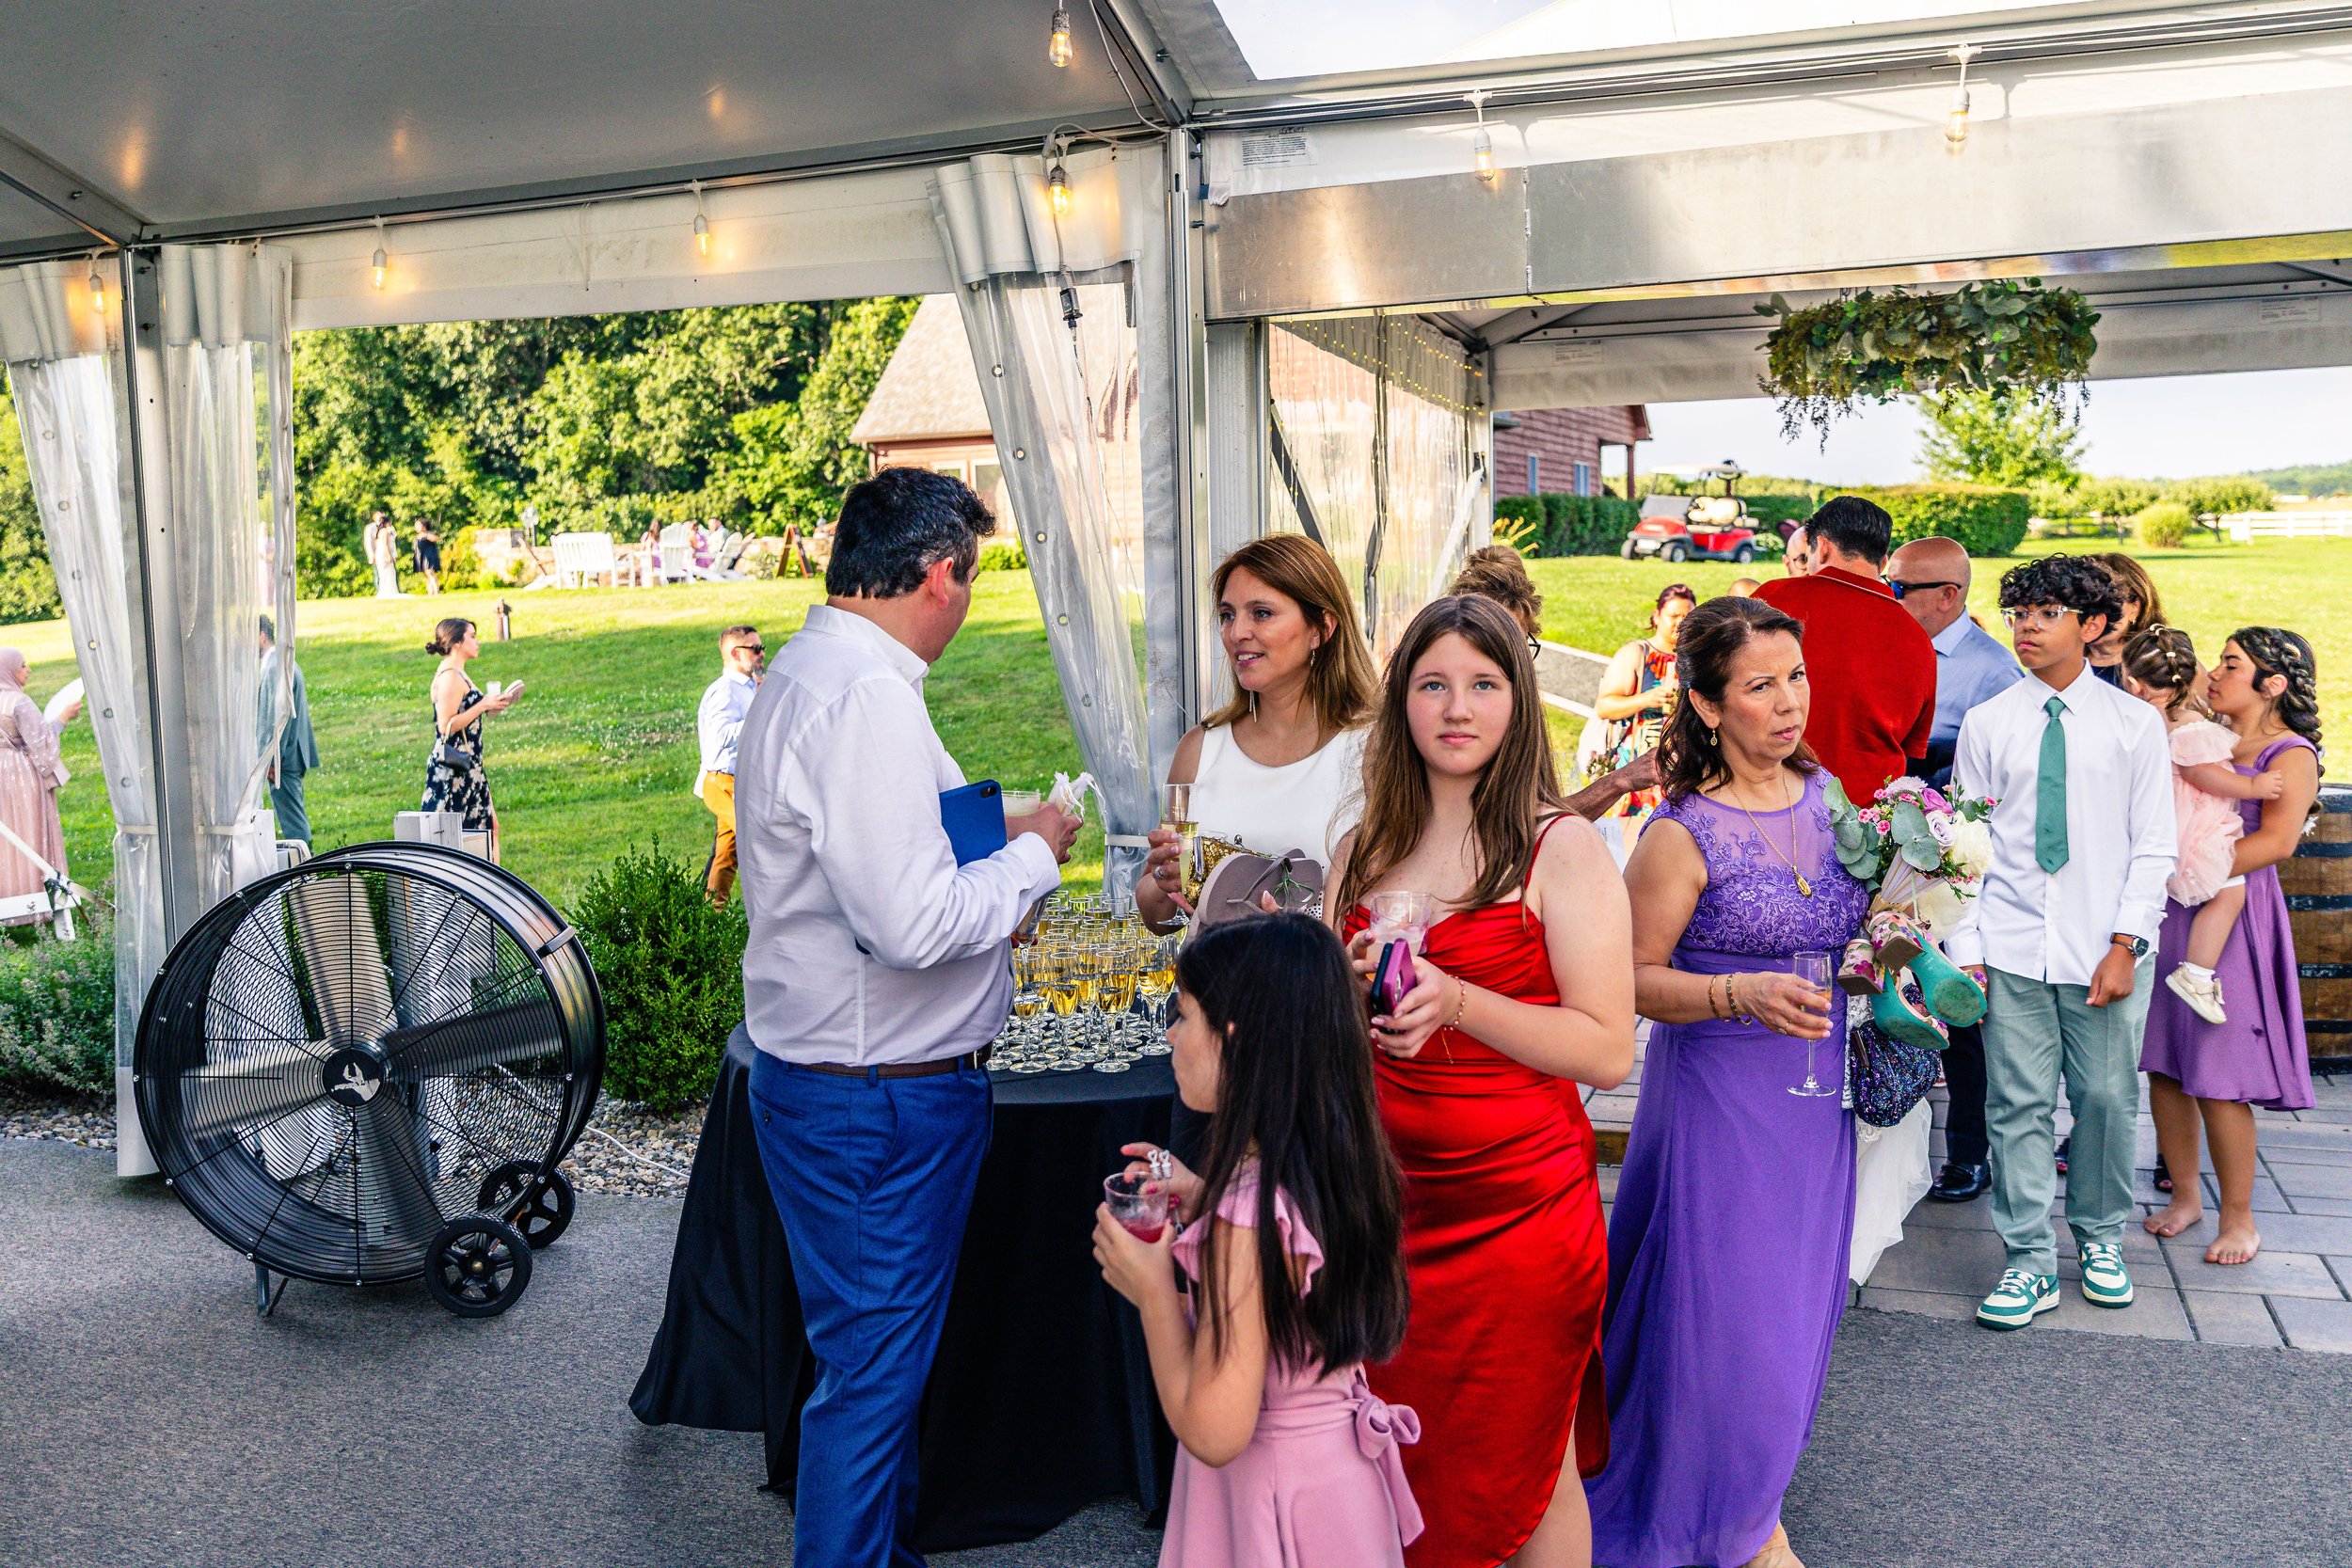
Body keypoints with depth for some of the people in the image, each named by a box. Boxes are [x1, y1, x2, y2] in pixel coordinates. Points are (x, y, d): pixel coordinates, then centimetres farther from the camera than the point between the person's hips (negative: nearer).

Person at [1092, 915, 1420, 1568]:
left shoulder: (1246, 1217, -30)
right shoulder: (1345, 1169, -6)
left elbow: (1214, 1433, -28)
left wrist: (1153, 1291, -17)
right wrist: (1207, 1206, 4)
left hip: (1271, 1492, -8)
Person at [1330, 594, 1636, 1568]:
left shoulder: (1562, 848, -7)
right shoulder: (1365, 851, 9)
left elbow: (1607, 1050, -13)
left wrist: (1455, 1001, -23)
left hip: (1518, 1201, -4)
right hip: (1387, 1194, 5)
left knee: (1522, 1472, 10)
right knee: (1392, 1464, 12)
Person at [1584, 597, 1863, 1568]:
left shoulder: (1826, 795, 3)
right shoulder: (1683, 834, -16)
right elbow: (1636, 978, -13)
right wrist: (1741, 995, -26)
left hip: (1814, 1089, 6)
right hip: (1720, 1094, -6)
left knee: (1793, 1303, 15)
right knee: (1726, 1311, 1)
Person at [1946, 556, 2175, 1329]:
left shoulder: (2135, 723, 4)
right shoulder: (1987, 723, 4)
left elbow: (2153, 846, 3)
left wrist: (2126, 944, -6)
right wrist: (1965, 949, -2)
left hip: (2104, 950, 0)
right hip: (2012, 947, 0)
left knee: (2107, 1099, 8)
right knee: (2018, 1104, 1)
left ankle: (2099, 1237, 31)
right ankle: (2030, 1263, 11)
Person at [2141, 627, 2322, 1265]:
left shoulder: (2291, 753, -3)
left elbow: (2277, 840, -16)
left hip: (2229, 917, -5)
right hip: (2169, 914, 6)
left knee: (2217, 1077, -4)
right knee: (2164, 1065, 7)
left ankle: (2238, 1217, 11)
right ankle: (2185, 1195, 21)